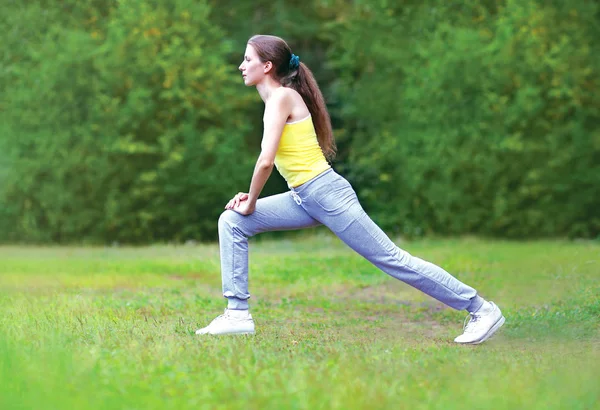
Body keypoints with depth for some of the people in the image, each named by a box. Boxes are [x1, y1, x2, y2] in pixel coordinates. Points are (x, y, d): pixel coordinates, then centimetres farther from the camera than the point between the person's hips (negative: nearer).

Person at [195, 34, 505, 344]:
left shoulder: (281, 97, -13)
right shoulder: (276, 99, 15)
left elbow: (266, 160, -22)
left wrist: (250, 205, -9)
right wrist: (250, 198, 10)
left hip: (326, 192, -9)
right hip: (304, 198, 9)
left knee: (392, 259, -4)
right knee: (232, 222, 3)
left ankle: (482, 309, 5)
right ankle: (238, 314, 3)